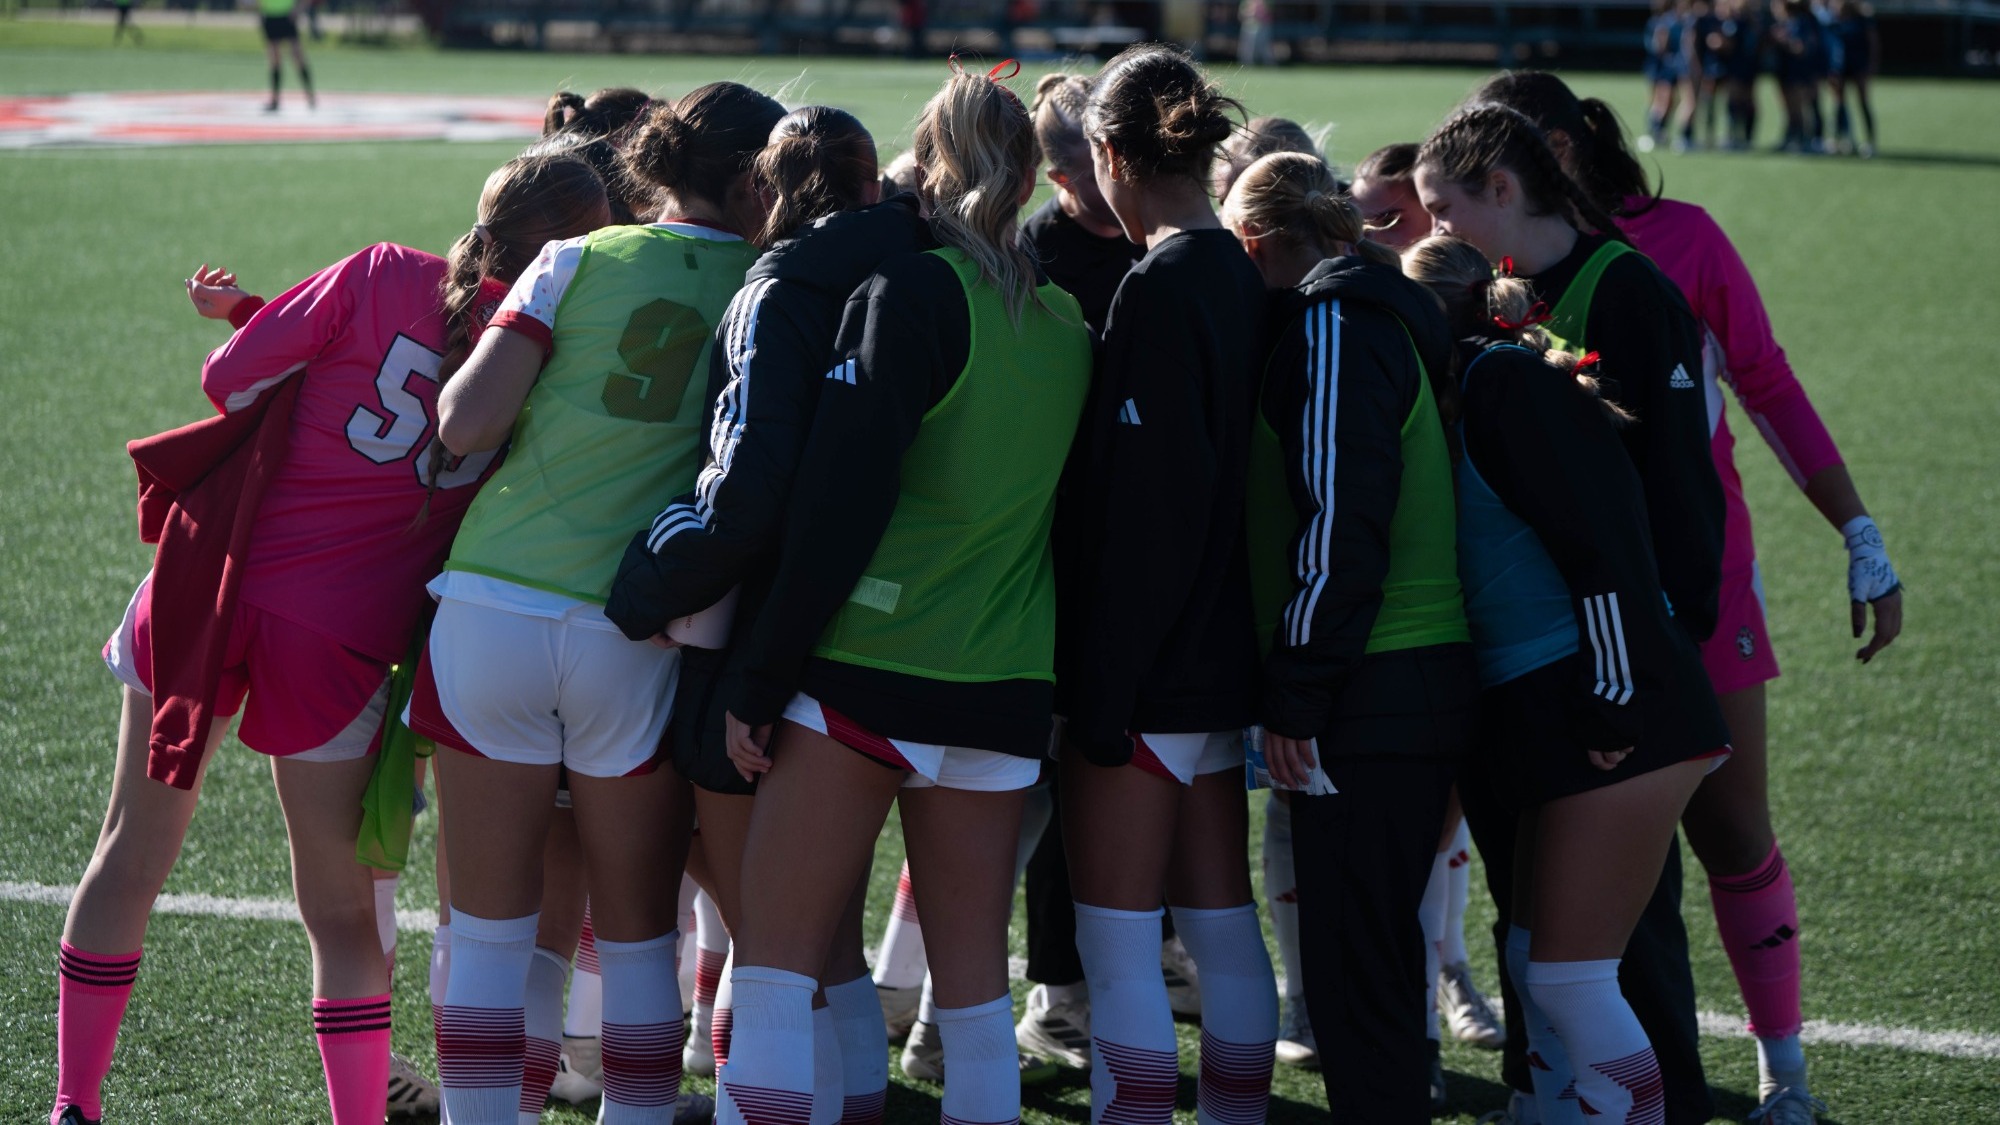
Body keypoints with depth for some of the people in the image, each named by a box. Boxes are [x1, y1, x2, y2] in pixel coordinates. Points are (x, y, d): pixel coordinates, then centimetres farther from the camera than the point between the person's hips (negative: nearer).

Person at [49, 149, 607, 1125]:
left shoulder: (383, 275, -6)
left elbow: (233, 380, -4)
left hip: (207, 582, 1)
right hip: (336, 640, -1)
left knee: (132, 854, 17)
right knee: (340, 913, 12)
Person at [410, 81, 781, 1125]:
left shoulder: (579, 262, 4)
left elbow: (466, 424, -4)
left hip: (489, 604, 1)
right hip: (638, 637, 0)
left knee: (487, 925, 8)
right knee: (637, 936, 12)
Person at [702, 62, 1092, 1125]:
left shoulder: (911, 290, -8)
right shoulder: (1067, 322, 11)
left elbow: (837, 505, -13)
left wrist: (760, 680, -10)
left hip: (868, 670, -6)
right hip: (1004, 682, 6)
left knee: (773, 961, -3)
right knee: (973, 979, 10)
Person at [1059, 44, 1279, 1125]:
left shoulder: (1159, 288, -16)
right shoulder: (1242, 277, 10)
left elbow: (1143, 504, -19)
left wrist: (1102, 694, -17)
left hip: (1148, 669, -9)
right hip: (1226, 660, 9)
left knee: (1117, 945, -3)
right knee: (1221, 926, 14)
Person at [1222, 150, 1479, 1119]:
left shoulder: (1333, 323, -10)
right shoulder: (1391, 313, 19)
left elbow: (1338, 521, -18)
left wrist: (1294, 699, -16)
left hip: (1371, 699, -10)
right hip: (1428, 679, 10)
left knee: (1353, 965, -5)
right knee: (1376, 947, 17)